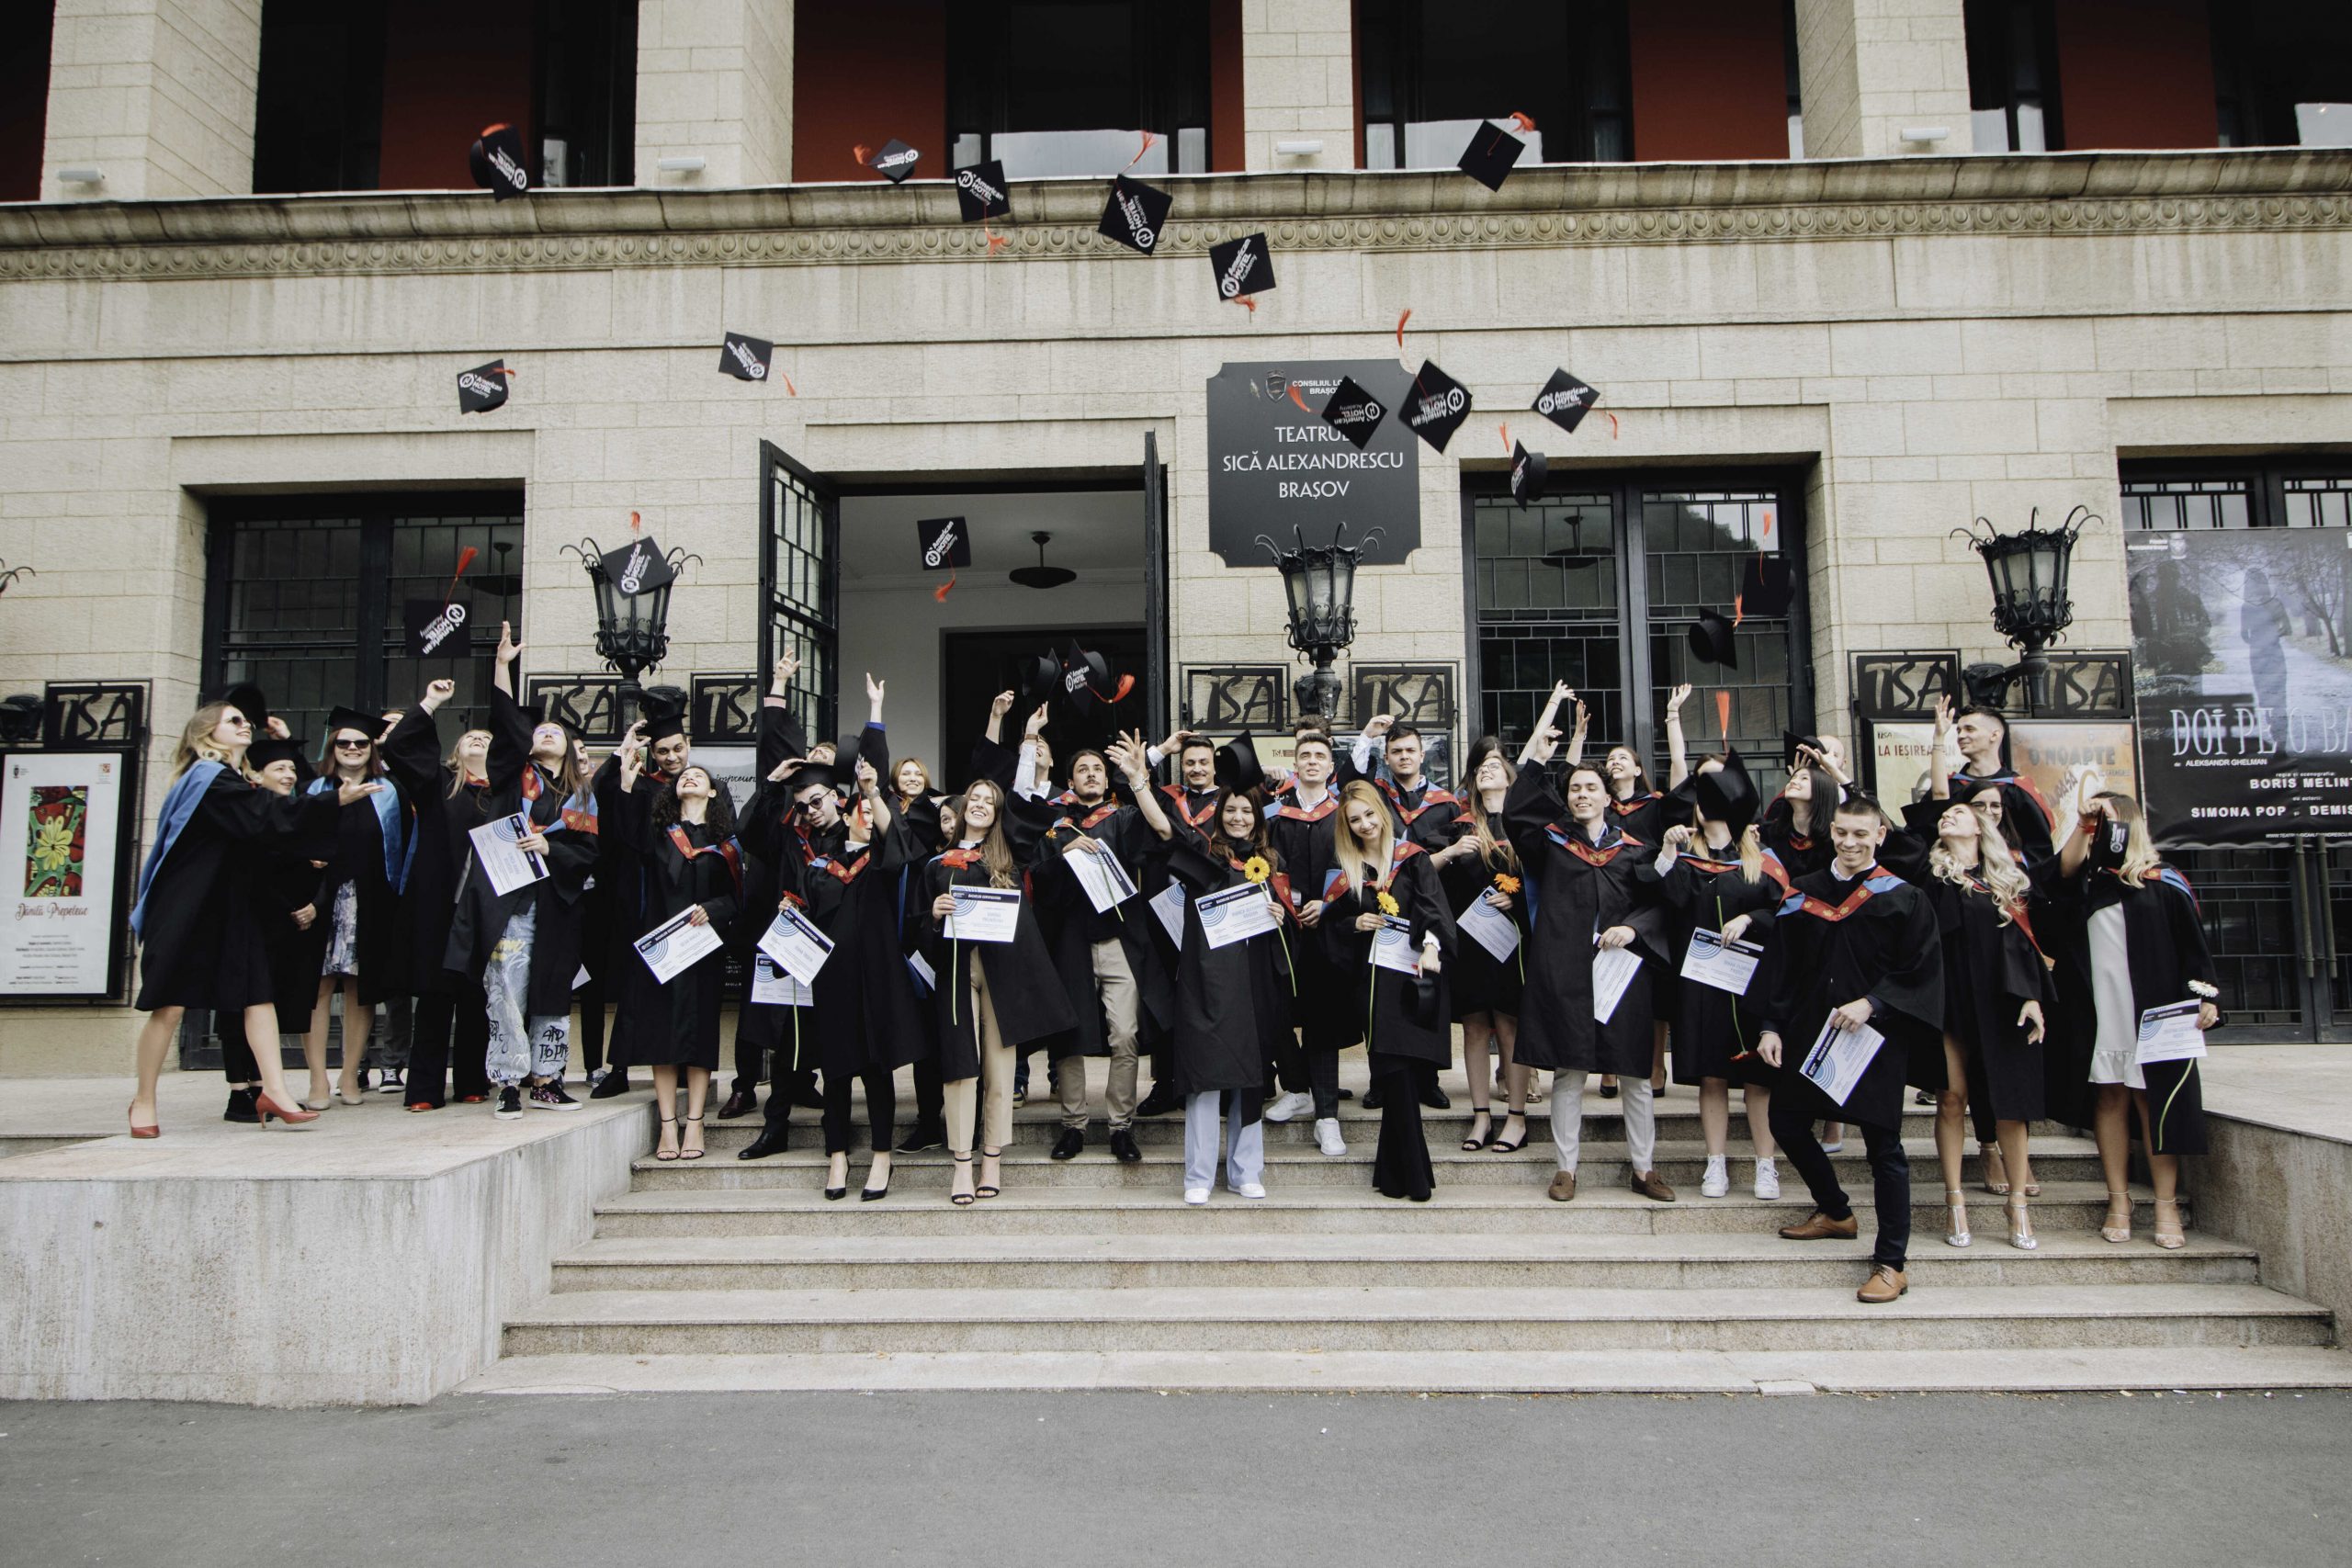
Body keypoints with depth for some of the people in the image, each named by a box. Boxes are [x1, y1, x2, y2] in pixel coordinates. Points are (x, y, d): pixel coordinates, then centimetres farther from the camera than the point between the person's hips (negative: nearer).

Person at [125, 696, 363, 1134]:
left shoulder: (235, 781, 17)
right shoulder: (209, 778, -12)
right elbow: (267, 815, -23)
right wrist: (336, 799, -29)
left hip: (231, 903, 8)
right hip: (187, 905, -8)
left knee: (258, 991, -5)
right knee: (170, 1005, -2)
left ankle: (273, 1090, -9)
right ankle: (143, 1101, 11)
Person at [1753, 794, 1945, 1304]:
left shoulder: (1902, 899, -3)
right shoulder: (1802, 893, 6)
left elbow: (1921, 971, -7)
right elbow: (1778, 965, 6)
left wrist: (1871, 1003, -19)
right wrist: (1770, 1026, -1)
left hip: (1875, 1037, -4)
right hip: (1809, 1031, 5)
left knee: (1883, 1147, -1)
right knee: (1786, 1121, 11)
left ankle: (1892, 1262, 9)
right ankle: (1836, 1212, 35)